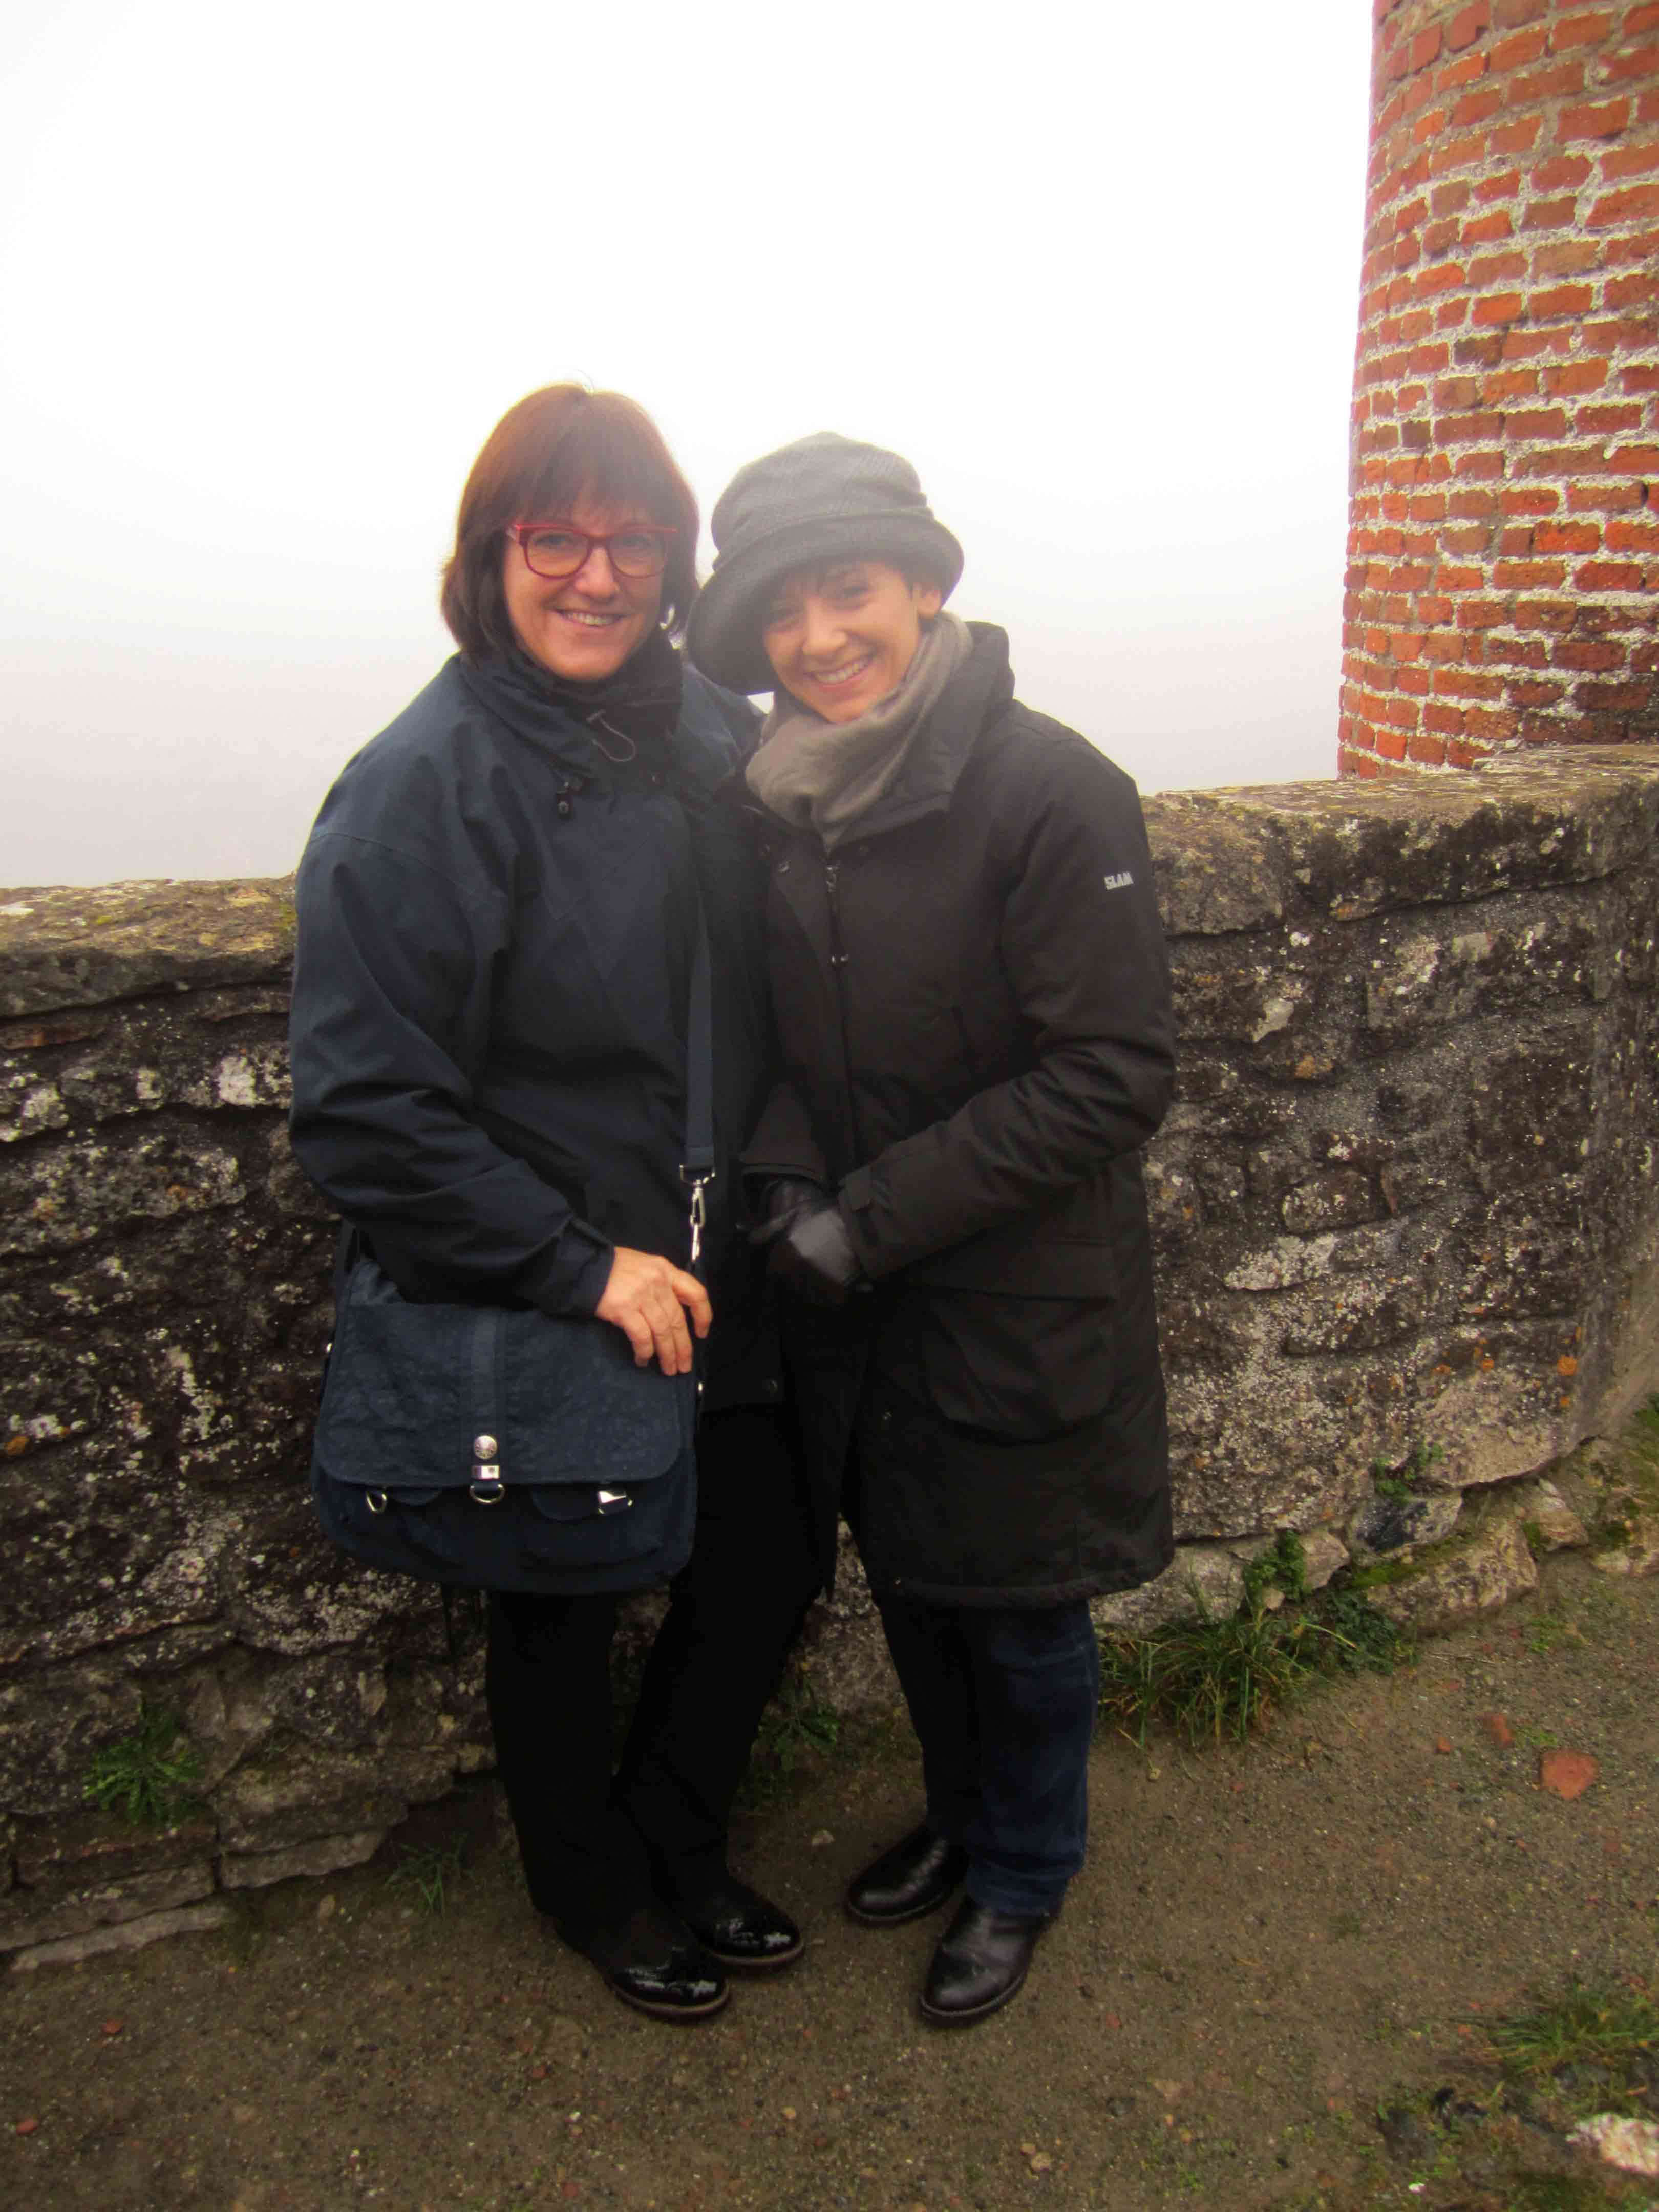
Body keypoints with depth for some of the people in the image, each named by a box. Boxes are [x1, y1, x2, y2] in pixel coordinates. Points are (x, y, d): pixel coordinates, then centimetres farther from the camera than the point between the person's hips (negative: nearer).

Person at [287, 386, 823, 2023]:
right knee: (562, 1609, 17)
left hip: (716, 1283, 6)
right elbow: (363, 1112, -21)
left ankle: (672, 1844, 47)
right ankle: (592, 1889, 47)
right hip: (538, 1316, -6)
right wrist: (580, 1267, -21)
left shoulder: (706, 729, 0)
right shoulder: (421, 788, -20)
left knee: (770, 1557, 19)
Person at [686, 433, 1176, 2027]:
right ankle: (957, 1815, 51)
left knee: (1019, 1612, 15)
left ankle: (1024, 1874, 43)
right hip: (855, 1299, 6)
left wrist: (873, 1220, -20)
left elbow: (1113, 1078, -21)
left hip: (1017, 1300, -5)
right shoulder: (788, 799, -1)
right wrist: (787, 1179, -9)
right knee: (907, 1579, 23)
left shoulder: (1048, 790, -20)